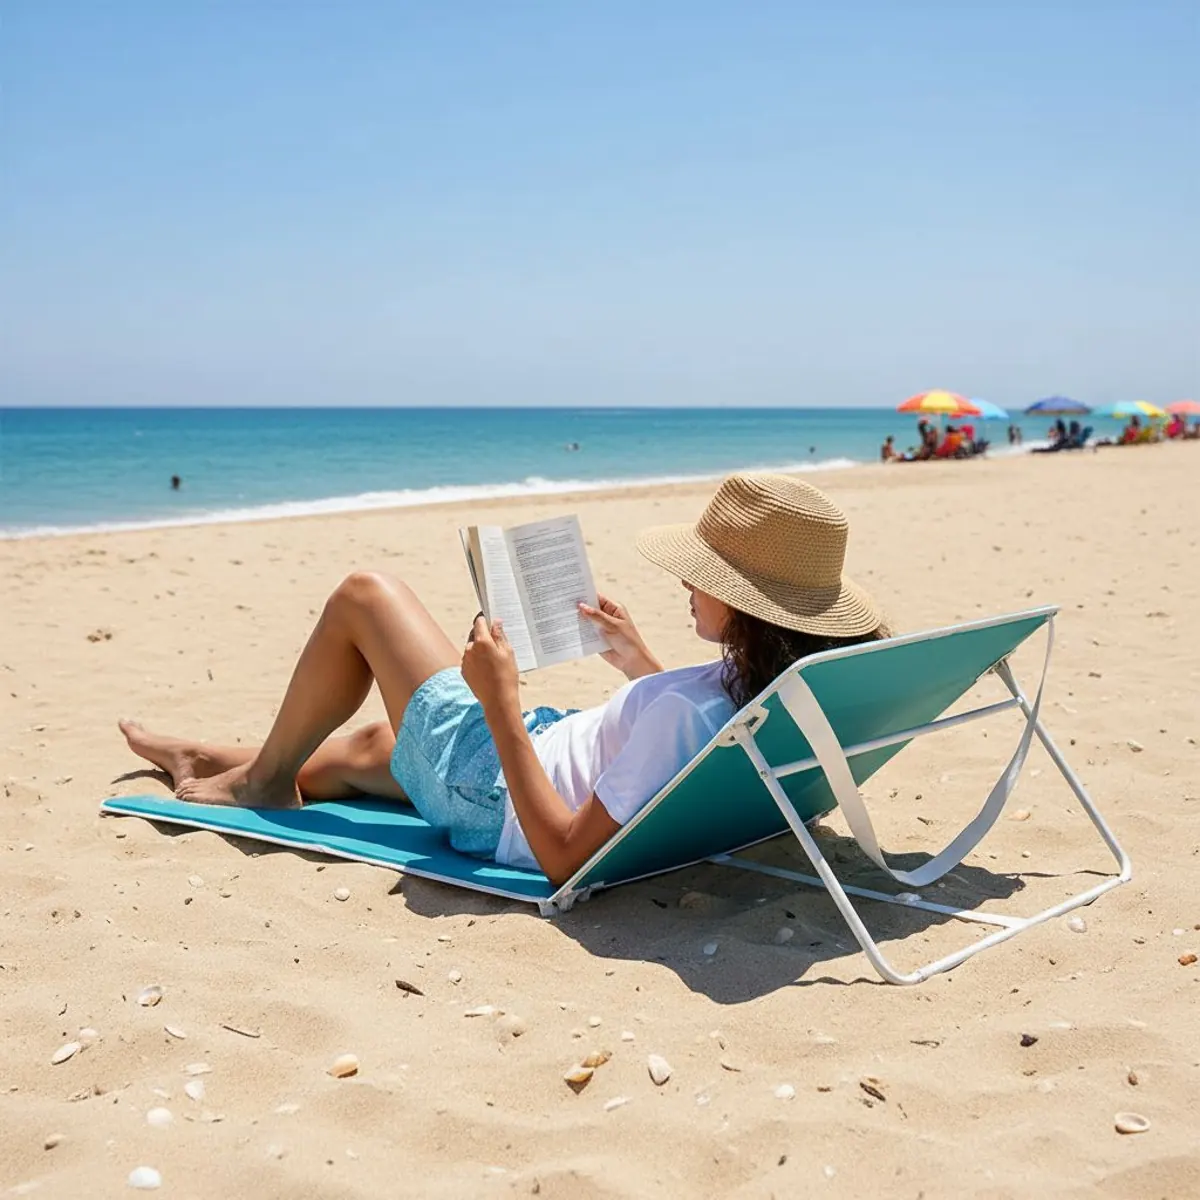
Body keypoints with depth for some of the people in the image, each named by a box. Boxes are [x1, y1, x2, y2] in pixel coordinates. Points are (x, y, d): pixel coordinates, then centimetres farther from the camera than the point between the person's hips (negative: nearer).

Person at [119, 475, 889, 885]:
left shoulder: (682, 717, -39)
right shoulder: (769, 684, -13)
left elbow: (564, 856, -36)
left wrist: (501, 703, -35)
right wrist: (642, 664, 12)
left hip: (492, 796, -8)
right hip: (554, 750, 8)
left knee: (365, 597, 5)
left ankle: (263, 780, 23)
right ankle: (228, 761, 55)